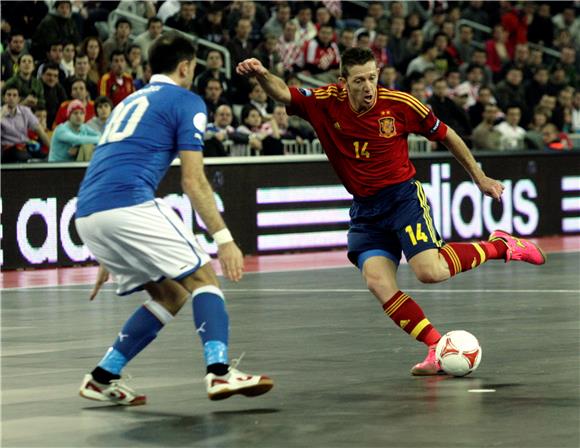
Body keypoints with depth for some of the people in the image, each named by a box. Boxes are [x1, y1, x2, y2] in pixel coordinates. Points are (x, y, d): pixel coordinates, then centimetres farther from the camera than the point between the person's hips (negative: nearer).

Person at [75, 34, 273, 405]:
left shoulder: (130, 102, 30)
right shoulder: (186, 102, 7)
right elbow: (193, 181, -3)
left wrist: (109, 257, 38)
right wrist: (224, 238, -5)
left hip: (87, 215, 8)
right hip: (128, 205, -8)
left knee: (171, 295, 17)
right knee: (204, 278, -1)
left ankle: (103, 378, 14)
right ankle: (220, 371, -21)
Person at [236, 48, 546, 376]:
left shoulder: (400, 104, -10)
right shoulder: (327, 103, -5)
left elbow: (446, 135, 3)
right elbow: (284, 94, -12)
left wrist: (479, 177, 9)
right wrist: (263, 75, -35)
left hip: (404, 196, -3)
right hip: (365, 210, 3)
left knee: (430, 271, -22)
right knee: (377, 282, -17)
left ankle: (500, 246, 3)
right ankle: (438, 348, -11)